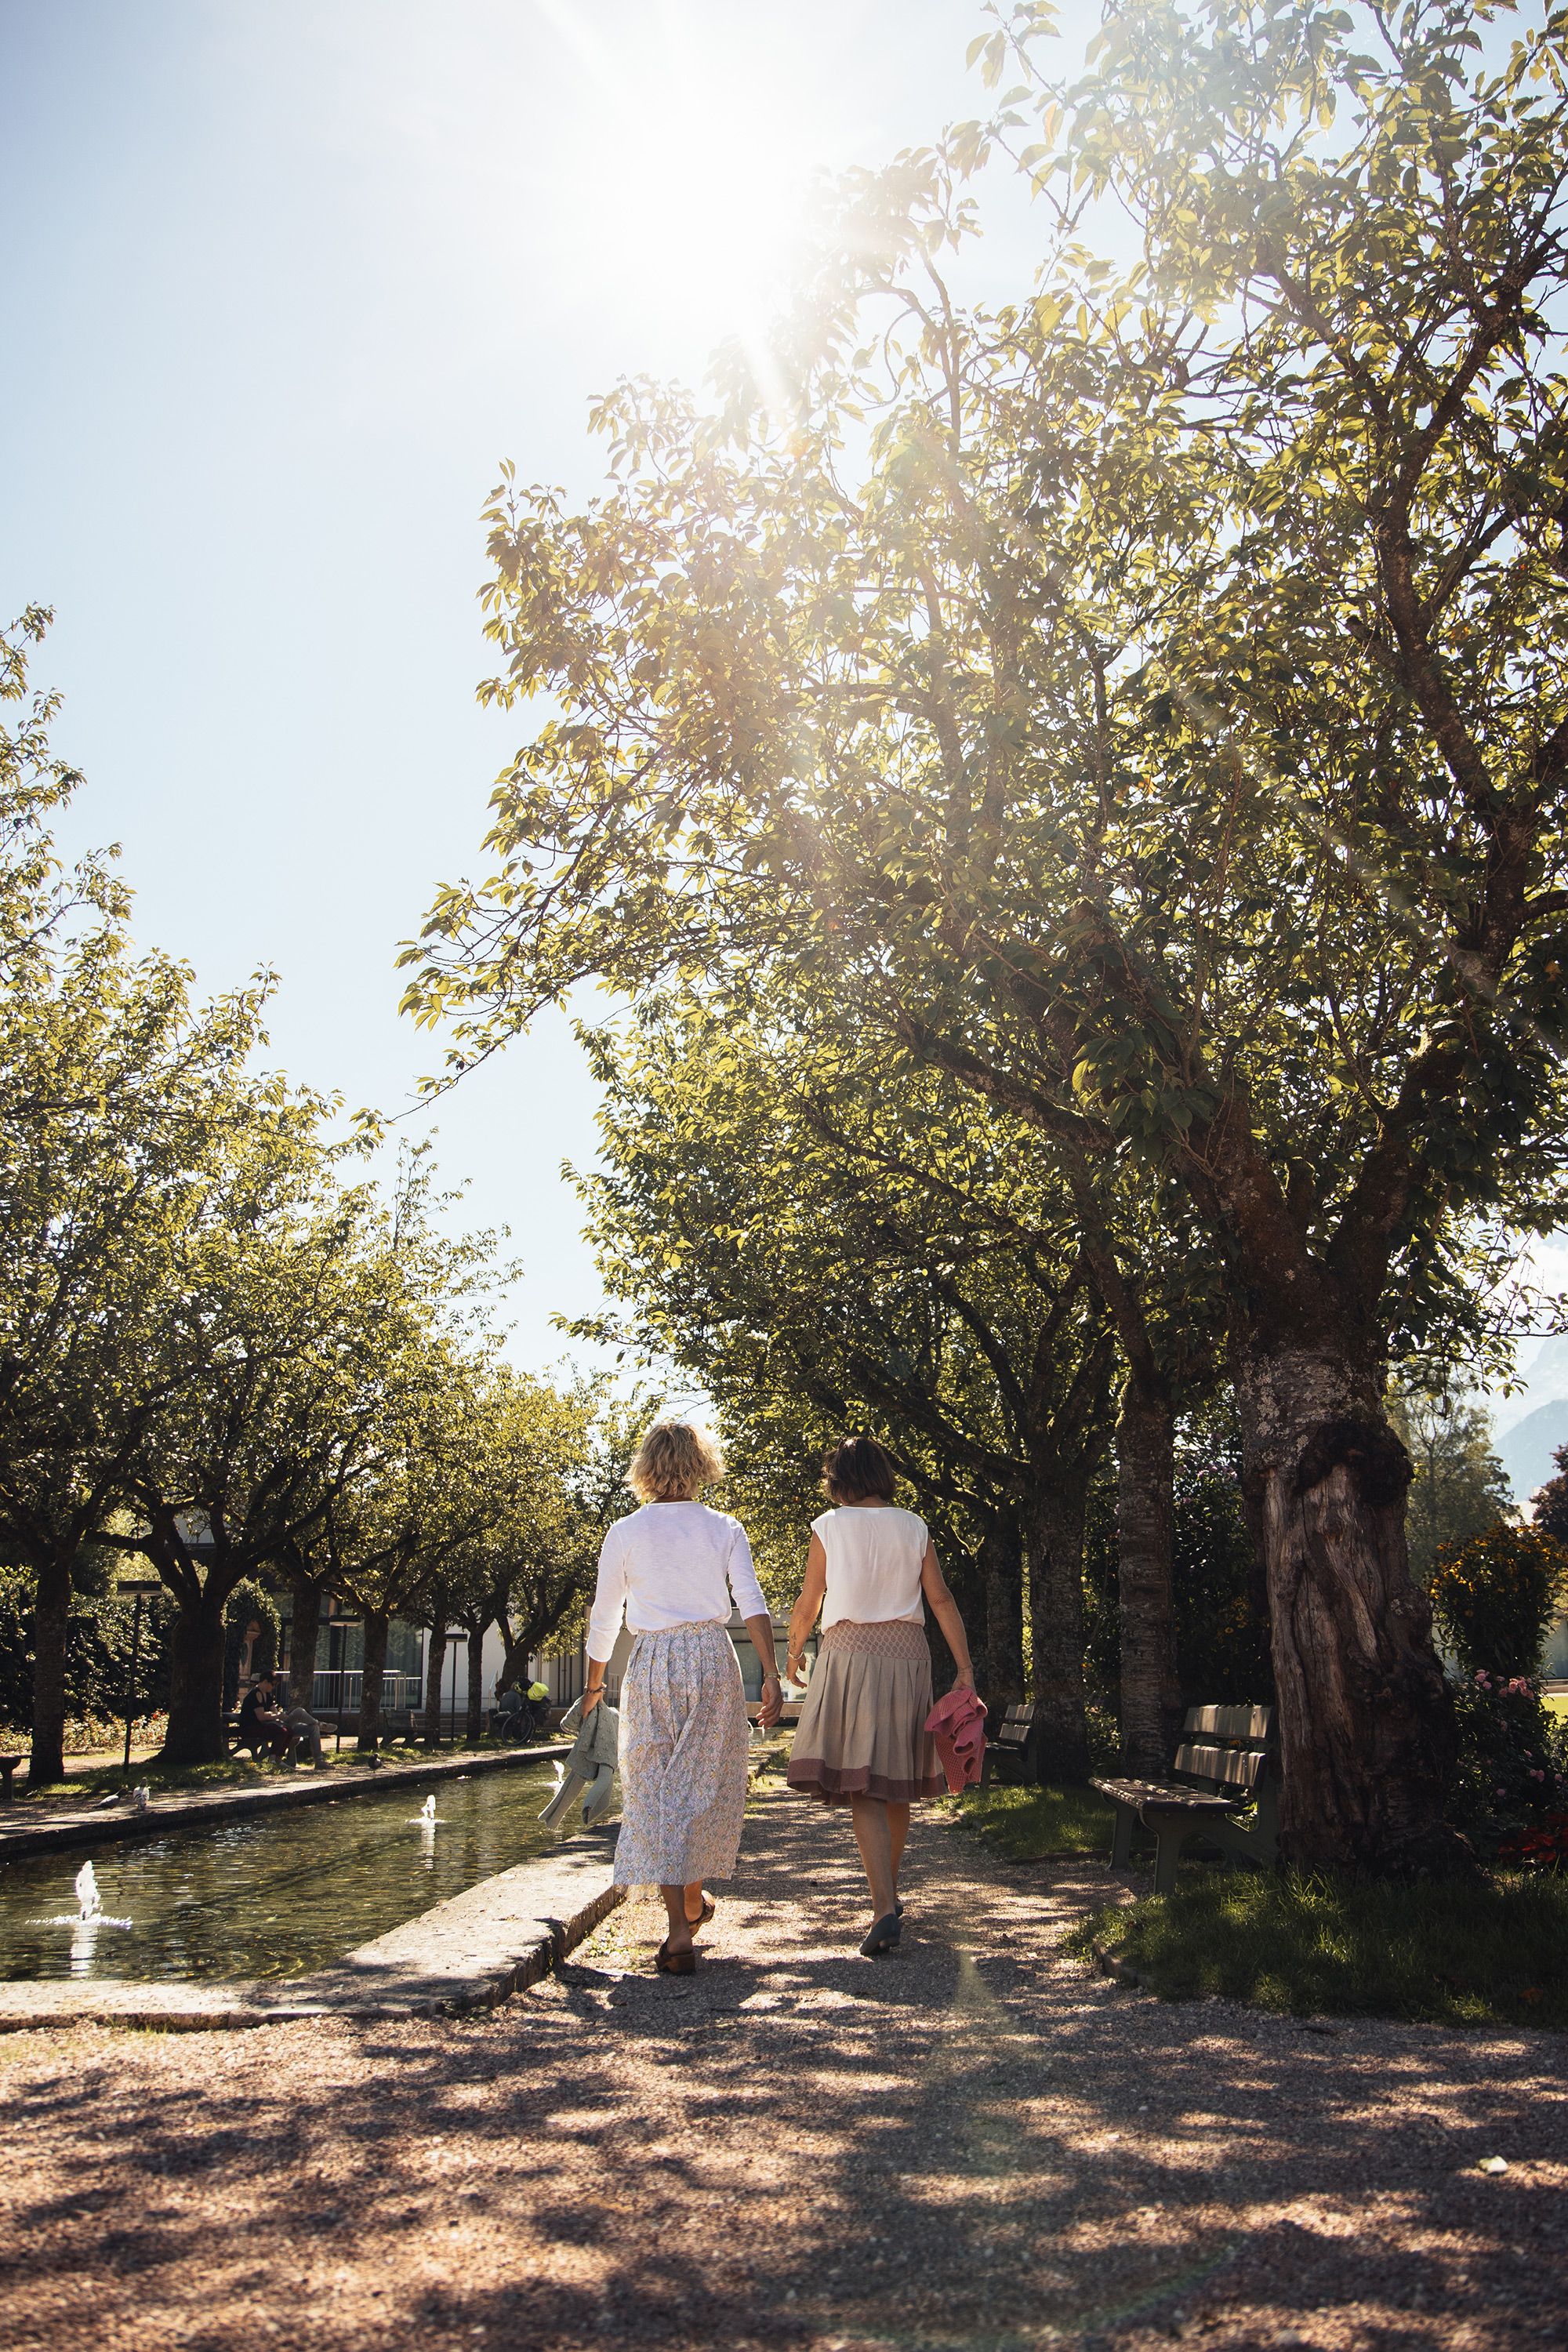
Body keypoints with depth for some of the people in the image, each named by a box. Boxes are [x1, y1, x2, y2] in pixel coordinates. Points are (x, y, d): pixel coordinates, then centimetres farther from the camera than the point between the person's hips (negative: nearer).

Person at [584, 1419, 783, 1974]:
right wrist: (771, 1675, -4)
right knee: (706, 1783, 16)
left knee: (655, 1792, 2)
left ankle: (680, 1930, -6)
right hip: (713, 1657, 1)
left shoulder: (626, 1531, 1)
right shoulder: (724, 1528, 3)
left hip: (652, 1662, -1)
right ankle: (694, 1900, 33)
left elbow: (604, 1618, 6)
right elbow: (753, 1604, -5)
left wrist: (594, 1685, 18)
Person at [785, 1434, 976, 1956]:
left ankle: (884, 1909, -19)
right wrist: (965, 1668, 3)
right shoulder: (914, 1528, 7)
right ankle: (889, 1891, 29)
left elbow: (808, 1604, 4)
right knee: (897, 1781, 15)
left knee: (862, 1787, -6)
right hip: (906, 1654, 3)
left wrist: (794, 1652, 22)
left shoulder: (828, 1526, 1)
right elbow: (941, 1600, 2)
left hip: (850, 1653, -3)